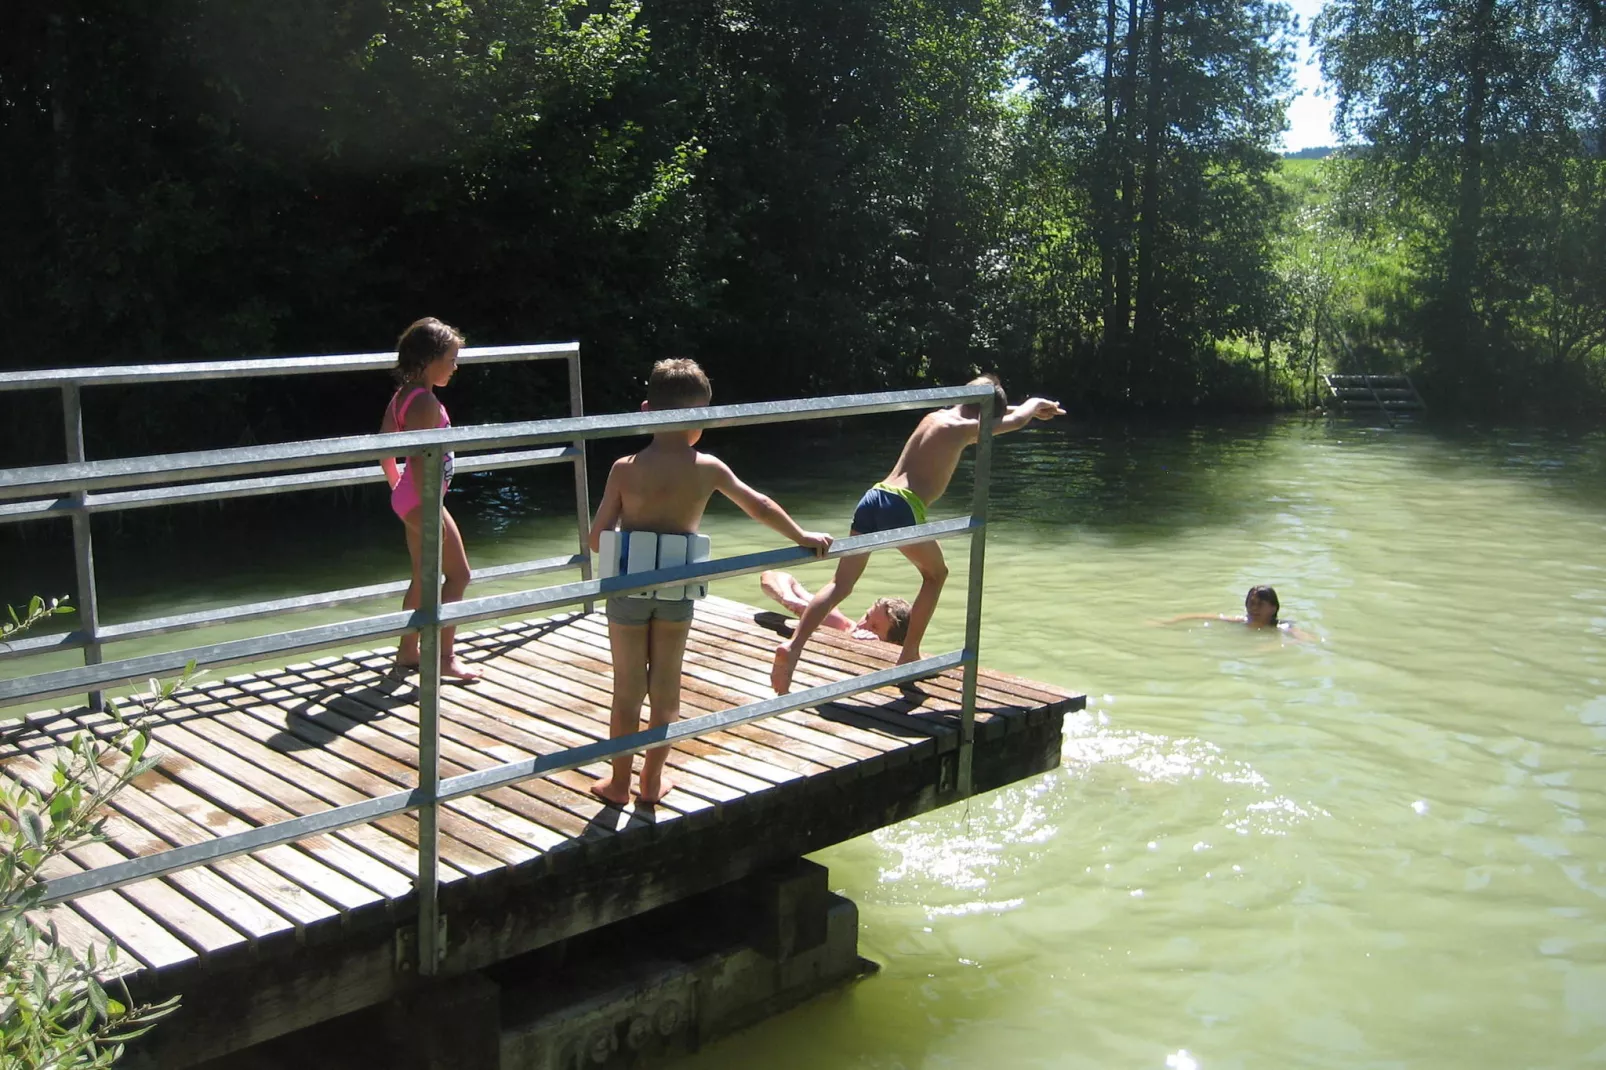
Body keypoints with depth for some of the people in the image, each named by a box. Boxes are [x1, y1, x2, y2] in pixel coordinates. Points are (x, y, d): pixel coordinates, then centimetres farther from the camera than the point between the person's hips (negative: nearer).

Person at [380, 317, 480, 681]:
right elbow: (419, 459, -26)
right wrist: (429, 511, -25)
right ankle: (445, 656, 3)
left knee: (423, 577, 17)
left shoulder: (403, 395, 9)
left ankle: (407, 652, 25)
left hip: (409, 498, 10)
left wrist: (397, 485, 24)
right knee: (458, 574, -1)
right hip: (422, 500, -10)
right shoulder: (425, 402, -21)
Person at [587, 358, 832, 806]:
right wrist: (802, 537, 19)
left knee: (627, 690, 11)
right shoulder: (707, 468, -6)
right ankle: (652, 780, 26)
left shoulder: (626, 469, -10)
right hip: (678, 592, 1)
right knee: (666, 689, 15)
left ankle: (619, 782, 23)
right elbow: (759, 506, 5)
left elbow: (597, 539, -8)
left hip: (628, 589, -1)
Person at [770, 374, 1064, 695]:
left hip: (873, 497, 7)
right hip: (902, 506, -6)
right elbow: (1016, 421, 20)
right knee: (935, 574, 19)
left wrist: (1030, 408, 56)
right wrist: (1035, 403, 43)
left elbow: (981, 412, 46)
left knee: (841, 584, 5)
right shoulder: (966, 427, 5)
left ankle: (793, 645, -12)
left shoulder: (934, 416, 26)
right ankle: (909, 655, 19)